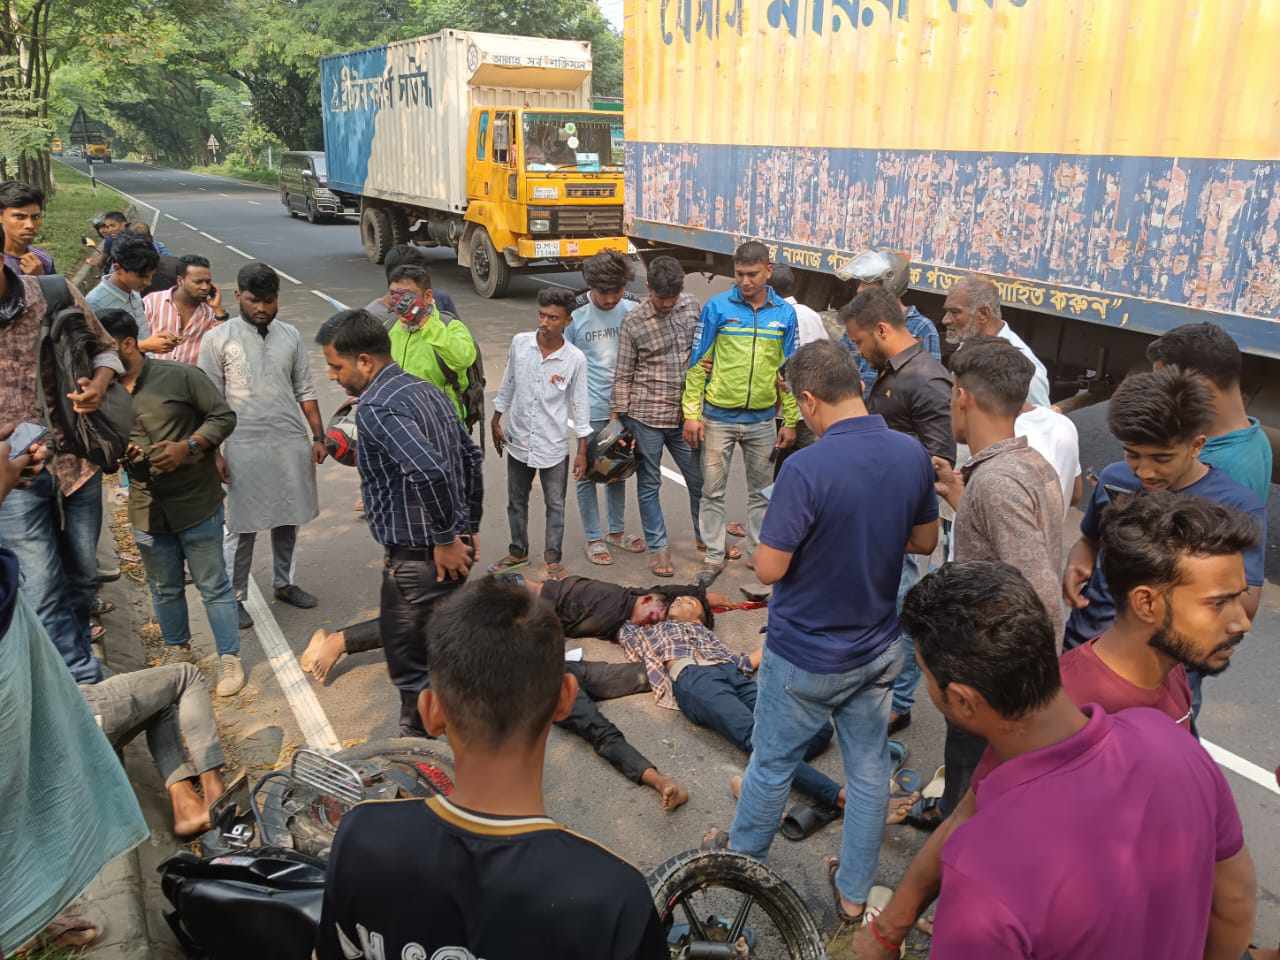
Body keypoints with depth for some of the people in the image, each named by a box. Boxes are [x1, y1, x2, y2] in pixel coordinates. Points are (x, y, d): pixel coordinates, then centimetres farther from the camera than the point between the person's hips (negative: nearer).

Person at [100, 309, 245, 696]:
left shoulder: (180, 376, -10)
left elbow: (224, 416, -7)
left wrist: (188, 447, -20)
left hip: (197, 503, -5)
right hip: (146, 509, 5)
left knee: (214, 586, 4)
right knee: (165, 589, 18)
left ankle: (229, 658, 17)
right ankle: (178, 653, 37)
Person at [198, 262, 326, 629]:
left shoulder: (290, 335, 7)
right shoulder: (218, 339, -3)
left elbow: (305, 391, 11)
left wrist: (318, 437, 6)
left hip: (292, 443, 4)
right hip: (245, 446, -3)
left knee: (287, 519, 13)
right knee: (243, 526, 4)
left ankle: (283, 583, 31)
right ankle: (234, 596, 18)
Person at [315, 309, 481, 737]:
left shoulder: (375, 407, -19)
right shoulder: (426, 389, 10)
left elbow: (429, 471, -35)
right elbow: (471, 456, 17)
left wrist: (447, 539, -22)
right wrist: (470, 527, 21)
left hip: (419, 558, -10)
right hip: (453, 548, 10)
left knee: (411, 666, 6)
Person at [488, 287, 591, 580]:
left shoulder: (575, 359, -13)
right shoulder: (519, 343, -6)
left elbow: (579, 405, -5)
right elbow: (508, 385, 7)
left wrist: (582, 451, -4)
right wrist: (496, 421, 13)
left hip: (553, 446, -3)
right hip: (518, 440, 3)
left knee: (555, 506, 9)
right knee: (516, 501, 17)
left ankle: (553, 559, 26)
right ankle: (518, 551, 37)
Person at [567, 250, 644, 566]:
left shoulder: (632, 312, -2)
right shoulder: (576, 317, -8)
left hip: (624, 406, 3)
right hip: (591, 410, -3)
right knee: (588, 474, 6)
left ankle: (616, 531, 33)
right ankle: (593, 538, 21)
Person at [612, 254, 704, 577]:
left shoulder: (691, 305, 2)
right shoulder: (633, 322, -9)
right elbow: (623, 375, -4)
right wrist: (622, 417, -6)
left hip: (684, 414, 4)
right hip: (645, 416, -4)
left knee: (699, 478, 13)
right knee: (649, 483, 7)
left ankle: (705, 536, 34)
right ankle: (657, 547, 20)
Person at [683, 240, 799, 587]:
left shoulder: (784, 313, 1)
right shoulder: (717, 307, -6)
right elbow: (698, 363, -4)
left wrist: (791, 421, 5)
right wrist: (692, 414, -8)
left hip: (762, 419, 2)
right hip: (718, 416, -2)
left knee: (761, 491, 13)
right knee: (713, 491, 4)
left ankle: (759, 552, 28)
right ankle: (713, 557, 17)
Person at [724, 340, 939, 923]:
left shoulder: (806, 469, -28)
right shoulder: (912, 455, -8)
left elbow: (769, 569, -22)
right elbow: (925, 541, 6)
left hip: (806, 657, -5)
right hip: (878, 649, 5)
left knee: (771, 765, 17)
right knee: (869, 769, 19)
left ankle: (742, 860, 40)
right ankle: (854, 891, 36)